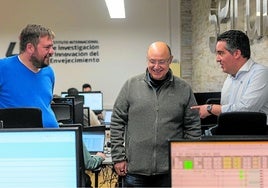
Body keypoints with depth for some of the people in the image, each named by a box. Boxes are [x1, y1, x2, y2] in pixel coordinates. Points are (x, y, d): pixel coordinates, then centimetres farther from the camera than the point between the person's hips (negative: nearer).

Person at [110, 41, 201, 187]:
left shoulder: (184, 90, 3)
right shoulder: (131, 86, 3)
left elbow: (193, 128, 5)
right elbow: (117, 123, 4)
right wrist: (119, 157, 0)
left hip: (170, 171, 0)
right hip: (135, 170, 0)